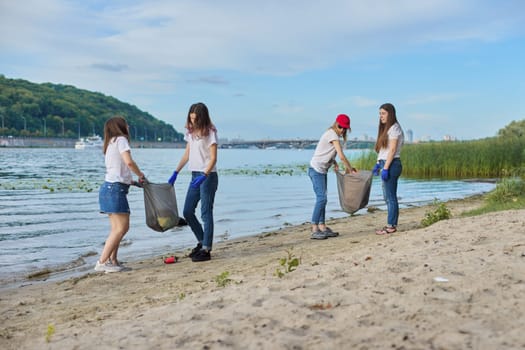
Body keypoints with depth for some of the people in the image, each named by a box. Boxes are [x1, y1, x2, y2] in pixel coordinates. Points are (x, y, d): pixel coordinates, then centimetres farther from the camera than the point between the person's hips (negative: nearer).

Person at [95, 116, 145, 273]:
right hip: (115, 189, -10)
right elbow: (129, 162, -19)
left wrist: (133, 181, 23)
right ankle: (102, 262, -12)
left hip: (109, 188, 10)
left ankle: (112, 260, 12)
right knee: (121, 227, -11)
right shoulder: (120, 139, -4)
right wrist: (140, 174, -3)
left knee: (117, 228, 11)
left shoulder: (111, 143, 23)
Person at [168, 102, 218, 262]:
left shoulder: (210, 132, -10)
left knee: (206, 213, -5)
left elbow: (213, 158, -15)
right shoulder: (191, 132, 11)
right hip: (195, 175, 8)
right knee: (187, 212, 9)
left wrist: (204, 176, -26)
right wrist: (176, 172, 12)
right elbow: (187, 154, 17)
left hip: (208, 176, -8)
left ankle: (206, 250, 0)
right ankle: (202, 242, 24)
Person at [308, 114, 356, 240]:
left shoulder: (333, 134, 15)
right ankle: (314, 230, -15)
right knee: (321, 198, -14)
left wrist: (334, 162, 1)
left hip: (322, 170, 10)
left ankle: (322, 227, 12)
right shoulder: (332, 135, -14)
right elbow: (341, 156, -18)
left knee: (322, 199, 9)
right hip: (316, 169, -10)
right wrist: (350, 169, -8)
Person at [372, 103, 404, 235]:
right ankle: (392, 224, 18)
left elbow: (392, 150, -17)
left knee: (390, 197, -6)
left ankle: (391, 225, -1)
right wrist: (378, 164, 14)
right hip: (386, 164, 10)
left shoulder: (394, 128, -10)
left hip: (392, 164, -10)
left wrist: (385, 168, -21)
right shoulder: (386, 128, 18)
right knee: (388, 197, 12)